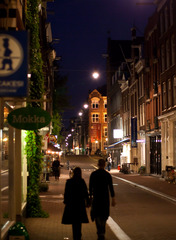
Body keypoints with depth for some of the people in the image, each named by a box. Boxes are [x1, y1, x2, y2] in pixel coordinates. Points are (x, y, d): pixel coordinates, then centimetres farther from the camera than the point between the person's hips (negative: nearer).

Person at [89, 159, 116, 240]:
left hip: (96, 197, -1)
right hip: (105, 197, 1)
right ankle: (102, 233, 19)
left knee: (97, 215, 7)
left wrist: (90, 196, 12)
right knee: (104, 215, 15)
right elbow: (111, 187, -6)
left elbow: (90, 187, 0)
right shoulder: (107, 175, -5)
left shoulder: (93, 174, -4)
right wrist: (113, 199, -1)